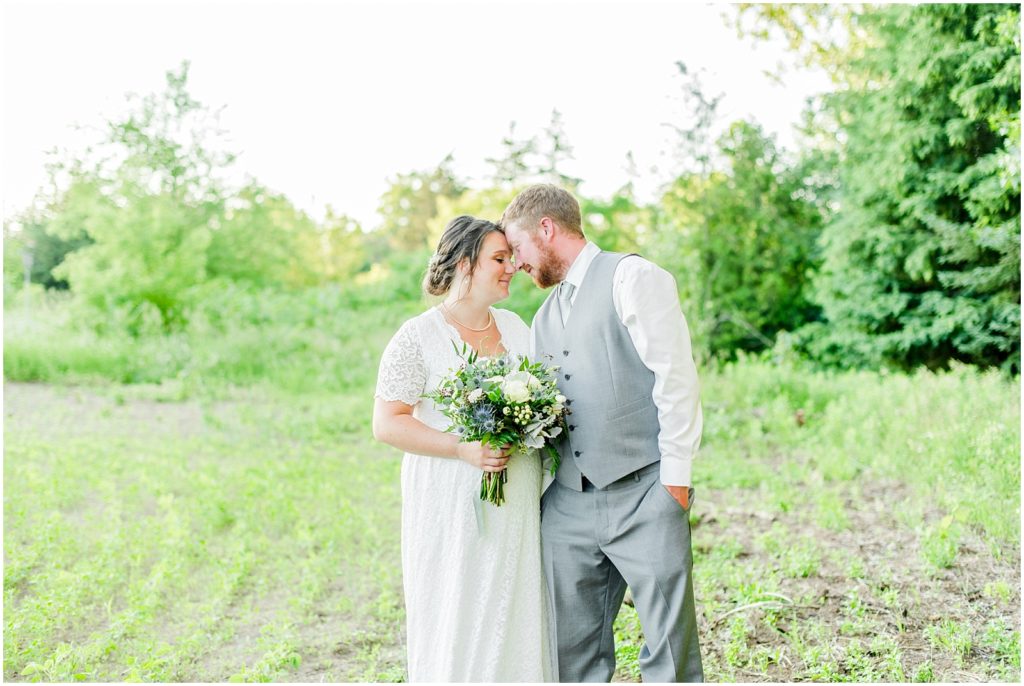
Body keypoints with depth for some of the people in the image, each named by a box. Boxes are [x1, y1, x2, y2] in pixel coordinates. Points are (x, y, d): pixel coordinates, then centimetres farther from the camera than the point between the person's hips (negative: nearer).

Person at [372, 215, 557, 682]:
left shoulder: (515, 327, 10)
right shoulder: (418, 337, -9)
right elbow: (386, 424, -12)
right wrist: (463, 449, -22)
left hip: (518, 502, 6)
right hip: (454, 504, -5)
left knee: (519, 613, 9)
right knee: (458, 618, 2)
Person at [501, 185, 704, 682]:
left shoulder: (632, 277, -2)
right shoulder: (546, 314, 21)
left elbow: (675, 375, -10)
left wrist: (675, 473, -13)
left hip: (642, 495, -7)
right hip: (567, 503, 7)